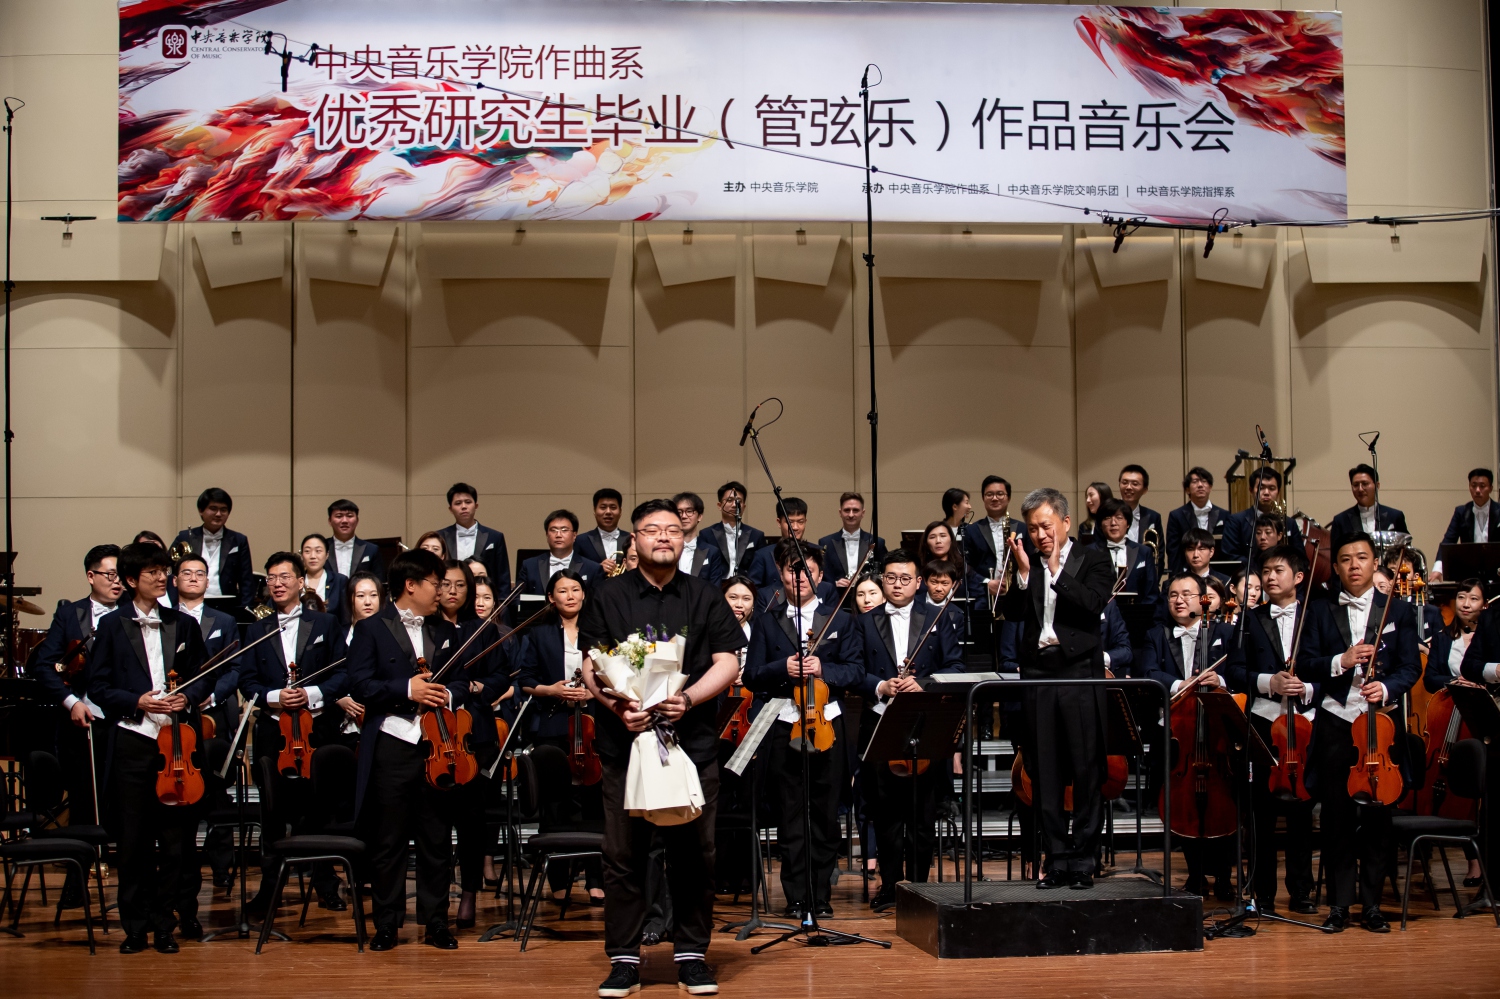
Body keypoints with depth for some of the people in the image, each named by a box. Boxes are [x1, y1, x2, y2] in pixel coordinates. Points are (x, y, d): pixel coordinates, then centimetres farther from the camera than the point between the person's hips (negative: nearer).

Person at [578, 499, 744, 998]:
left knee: (693, 854, 5)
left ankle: (691, 954, 15)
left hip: (694, 743, 1)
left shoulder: (706, 598, 9)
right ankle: (624, 959, 9)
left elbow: (727, 662, 3)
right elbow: (590, 666, 3)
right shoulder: (608, 598, 7)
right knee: (624, 855, 2)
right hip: (625, 743, 0)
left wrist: (688, 698, -14)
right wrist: (615, 703, -17)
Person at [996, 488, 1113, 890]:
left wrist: (1056, 570, -11)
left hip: (1080, 675, -3)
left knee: (1087, 772, -2)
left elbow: (1093, 605, -12)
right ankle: (1056, 859, 12)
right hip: (1037, 674, 3)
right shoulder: (1026, 563, 10)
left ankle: (1082, 860, 4)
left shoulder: (1092, 559, 3)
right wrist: (1024, 572, -11)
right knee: (1044, 773, 5)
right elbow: (1014, 613, 0)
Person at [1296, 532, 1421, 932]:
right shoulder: (1320, 611, 8)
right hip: (1335, 724, 0)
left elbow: (1410, 668, -1)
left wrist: (1387, 687, -20)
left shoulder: (1398, 611, 7)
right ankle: (1339, 903, 11)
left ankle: (1372, 903, 12)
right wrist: (1341, 662, -16)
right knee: (1337, 816, 3)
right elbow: (1304, 666, 1)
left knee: (1378, 816, 3)